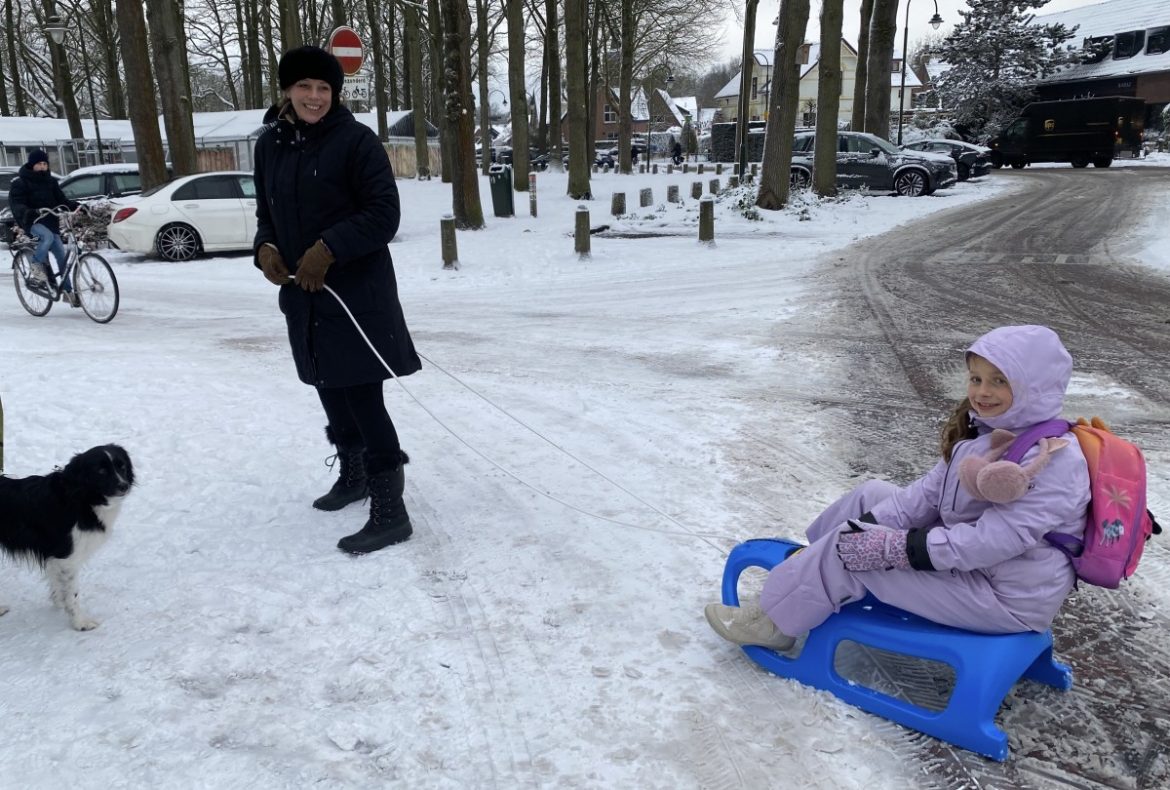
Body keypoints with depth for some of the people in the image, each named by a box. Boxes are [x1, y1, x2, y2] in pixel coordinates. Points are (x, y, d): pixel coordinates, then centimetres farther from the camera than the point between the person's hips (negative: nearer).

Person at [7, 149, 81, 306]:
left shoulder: (50, 181, 12)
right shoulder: (20, 182, -3)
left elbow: (61, 199, 9)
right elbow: (15, 204, -14)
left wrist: (75, 205, -12)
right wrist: (28, 212, -35)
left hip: (50, 221, 5)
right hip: (32, 222, -5)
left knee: (62, 256, -3)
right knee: (47, 236, -37)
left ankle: (67, 290, 5)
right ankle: (37, 266, -16)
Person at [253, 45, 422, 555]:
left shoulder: (356, 140, -9)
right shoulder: (270, 144, 9)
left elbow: (384, 214, -14)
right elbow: (266, 212, 18)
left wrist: (329, 249, -21)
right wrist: (266, 248, -2)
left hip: (357, 293, -7)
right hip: (303, 293, 7)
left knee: (364, 399, -9)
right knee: (331, 392, 19)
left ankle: (390, 511, -2)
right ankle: (352, 474, 40)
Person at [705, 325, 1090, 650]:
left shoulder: (1055, 459, -25)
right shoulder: (982, 433, 5)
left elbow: (995, 539, -31)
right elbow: (927, 493, 1)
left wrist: (894, 547, -31)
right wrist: (868, 527, -13)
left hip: (1009, 601, -9)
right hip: (968, 560, 9)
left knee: (851, 556, -16)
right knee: (871, 494, 6)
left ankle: (774, 621, 3)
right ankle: (805, 565, 21)